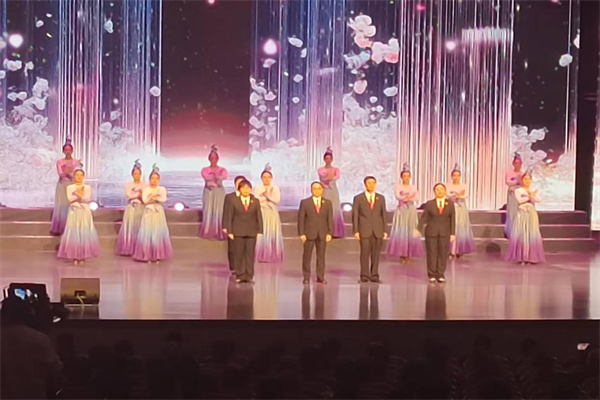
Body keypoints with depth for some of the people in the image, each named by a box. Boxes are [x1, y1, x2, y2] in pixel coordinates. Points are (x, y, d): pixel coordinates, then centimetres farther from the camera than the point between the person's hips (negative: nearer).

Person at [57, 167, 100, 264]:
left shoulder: (87, 187, 7)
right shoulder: (69, 187, 5)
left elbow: (88, 199, -9)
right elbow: (70, 199, -11)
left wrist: (78, 195, -20)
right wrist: (79, 194, -20)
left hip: (85, 213, 1)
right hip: (74, 213, -1)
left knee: (85, 234, -3)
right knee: (74, 234, -5)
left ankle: (83, 256, 2)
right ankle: (74, 256, -1)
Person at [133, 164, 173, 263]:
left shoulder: (162, 189, 6)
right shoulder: (145, 189, 4)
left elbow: (164, 199, -9)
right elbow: (144, 200, -10)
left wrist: (154, 198, -13)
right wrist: (153, 196, -20)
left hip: (158, 213, 1)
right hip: (148, 213, -1)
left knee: (158, 233, -2)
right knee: (147, 233, -5)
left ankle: (158, 256, 1)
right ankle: (148, 256, -2)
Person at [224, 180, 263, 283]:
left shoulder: (256, 202, 7)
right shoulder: (234, 202, 3)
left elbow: (259, 217, 5)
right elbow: (229, 217, 2)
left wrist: (260, 231, -2)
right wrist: (229, 231, -4)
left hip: (252, 232, 1)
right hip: (238, 232, -1)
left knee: (250, 254, 0)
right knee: (238, 254, 0)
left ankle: (249, 276, 4)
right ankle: (239, 276, 5)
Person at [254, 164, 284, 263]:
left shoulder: (275, 188, 8)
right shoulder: (258, 189, 6)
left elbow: (277, 200, -7)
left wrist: (267, 195, -12)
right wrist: (266, 197, -10)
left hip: (272, 214, 1)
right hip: (261, 214, -1)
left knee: (273, 234, -2)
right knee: (261, 234, -7)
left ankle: (273, 256, 1)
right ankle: (262, 256, -5)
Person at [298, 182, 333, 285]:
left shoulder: (328, 203, 7)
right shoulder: (305, 202, 2)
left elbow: (330, 219, 5)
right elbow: (301, 219, -1)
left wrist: (330, 233, -4)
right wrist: (301, 233, -8)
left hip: (323, 234, 1)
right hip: (309, 233, -1)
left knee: (321, 256, 2)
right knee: (307, 256, 0)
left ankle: (320, 277, 6)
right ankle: (306, 277, 6)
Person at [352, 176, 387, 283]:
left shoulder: (381, 198, 9)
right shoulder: (358, 198, 2)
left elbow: (384, 214, 9)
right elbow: (355, 215, 1)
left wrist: (385, 230, 4)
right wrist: (356, 230, -6)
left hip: (378, 230, 2)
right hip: (364, 230, -2)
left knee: (376, 254, 2)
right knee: (365, 253, -2)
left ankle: (374, 275, 6)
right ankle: (364, 276, 2)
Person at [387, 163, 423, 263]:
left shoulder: (413, 187, 10)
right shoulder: (398, 186, 4)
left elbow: (416, 197, -7)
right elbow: (397, 196, -13)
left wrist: (405, 198, -20)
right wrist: (407, 197, -28)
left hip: (411, 211, 2)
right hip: (401, 210, -2)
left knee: (411, 232, -2)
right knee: (400, 231, -5)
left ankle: (409, 254, 3)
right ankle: (401, 254, 0)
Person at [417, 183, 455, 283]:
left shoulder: (450, 204, 3)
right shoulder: (429, 204, 0)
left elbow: (452, 219, 2)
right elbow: (423, 218, 0)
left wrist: (452, 233, -2)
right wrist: (419, 229, -9)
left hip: (444, 232, 1)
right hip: (431, 232, -1)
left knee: (443, 253, 1)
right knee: (431, 253, 2)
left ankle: (440, 275, 8)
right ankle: (432, 275, 8)